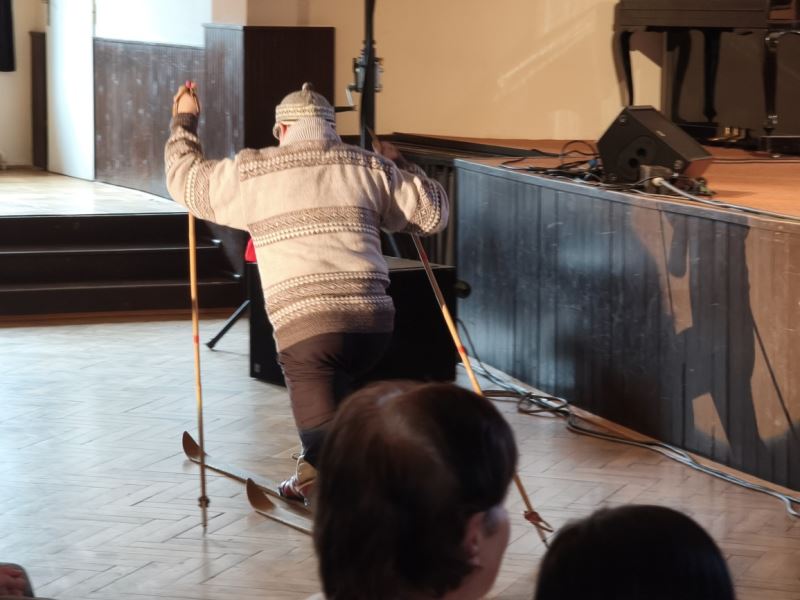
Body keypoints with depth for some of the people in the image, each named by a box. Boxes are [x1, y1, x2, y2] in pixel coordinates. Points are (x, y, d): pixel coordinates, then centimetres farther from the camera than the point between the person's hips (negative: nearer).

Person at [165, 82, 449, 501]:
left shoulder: (253, 173, 10)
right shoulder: (369, 167, 15)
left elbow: (186, 179, 23)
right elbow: (433, 212, 19)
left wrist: (184, 121, 39)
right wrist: (400, 166, 36)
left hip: (305, 323, -4)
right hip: (374, 321, 4)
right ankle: (312, 478, 37)